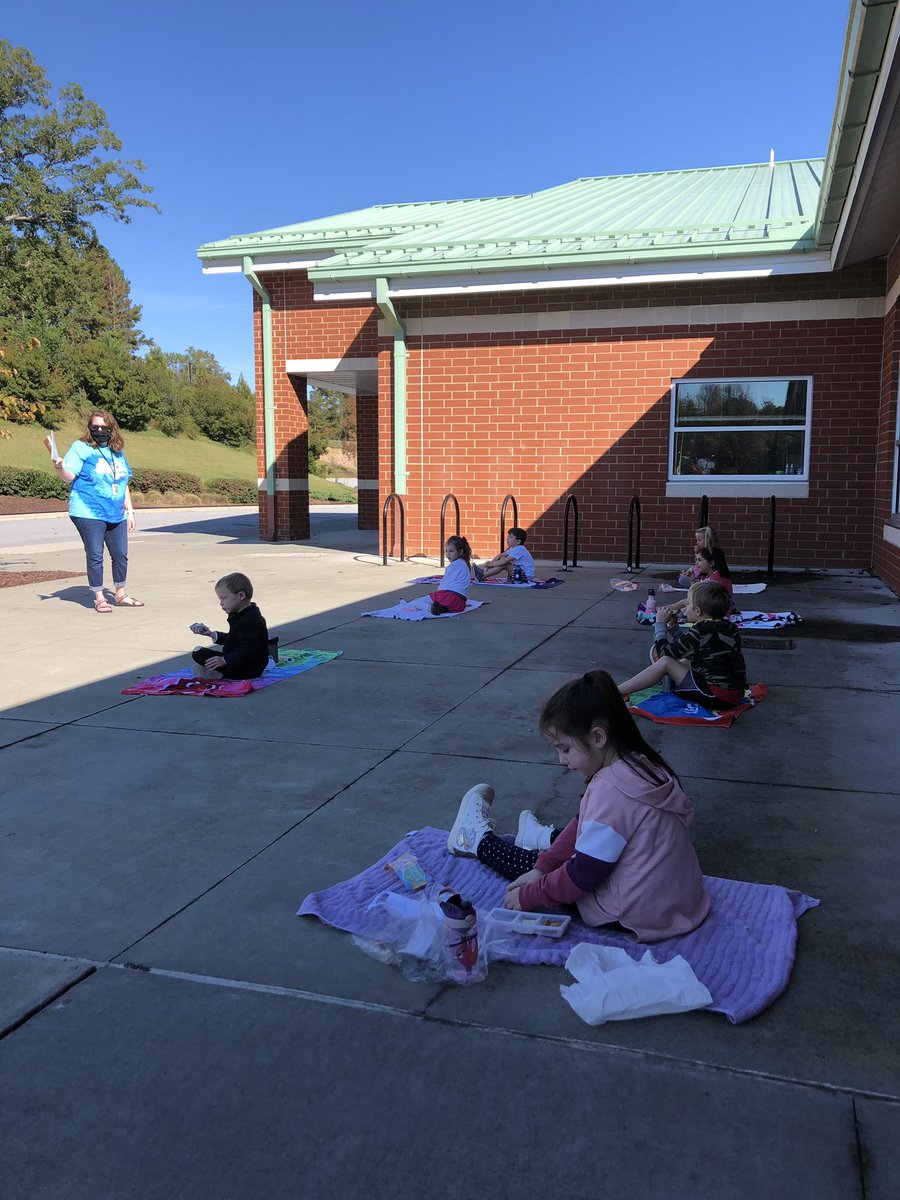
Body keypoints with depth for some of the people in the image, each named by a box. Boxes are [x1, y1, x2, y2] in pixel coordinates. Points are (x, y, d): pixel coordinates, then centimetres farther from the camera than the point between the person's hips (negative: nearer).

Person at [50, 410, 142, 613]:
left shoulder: (118, 452, 14)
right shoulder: (81, 448, -2)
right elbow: (69, 477, -10)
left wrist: (130, 511, 16)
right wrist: (60, 467, -31)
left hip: (116, 515, 6)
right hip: (89, 514, -5)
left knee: (121, 554, 9)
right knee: (95, 555, -1)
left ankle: (120, 594, 24)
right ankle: (99, 598, 9)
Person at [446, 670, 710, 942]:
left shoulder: (610, 791, -30)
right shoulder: (639, 763, -1)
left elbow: (584, 874, -24)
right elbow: (583, 823, 8)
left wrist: (528, 896, -10)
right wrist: (543, 866, 5)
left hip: (636, 916, -7)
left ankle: (479, 840, 35)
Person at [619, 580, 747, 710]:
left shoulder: (699, 632, -17)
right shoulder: (727, 626, 10)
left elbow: (665, 653, -7)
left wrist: (660, 623, 3)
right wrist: (673, 625, 19)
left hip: (718, 698, -10)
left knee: (665, 662, -8)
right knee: (684, 661, 24)